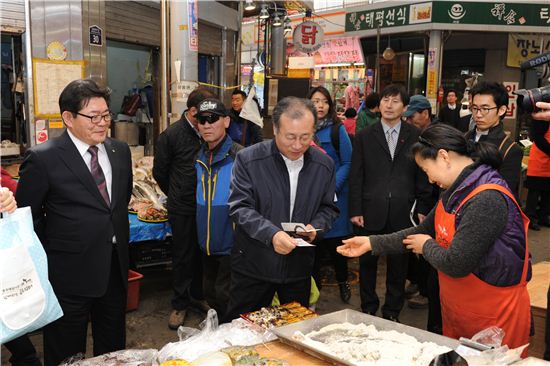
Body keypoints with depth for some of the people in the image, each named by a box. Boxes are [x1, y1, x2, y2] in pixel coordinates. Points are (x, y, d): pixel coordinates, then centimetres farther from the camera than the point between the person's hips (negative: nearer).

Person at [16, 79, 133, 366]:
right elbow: (27, 218, -8)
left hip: (115, 267, 5)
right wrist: (49, 257, -5)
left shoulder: (120, 151, 4)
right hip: (70, 274, -5)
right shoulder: (42, 159, -14)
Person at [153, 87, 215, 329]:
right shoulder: (172, 135, -8)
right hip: (182, 208, -3)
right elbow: (160, 172, 3)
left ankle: (197, 295, 33)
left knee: (201, 253, 15)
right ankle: (180, 304, 22)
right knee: (182, 256, 7)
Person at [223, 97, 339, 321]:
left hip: (299, 268, 3)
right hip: (253, 265, -2)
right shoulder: (249, 159, -13)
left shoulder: (324, 165, -2)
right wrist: (271, 233, -29)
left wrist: (316, 226, -13)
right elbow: (240, 207, -15)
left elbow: (328, 208, 9)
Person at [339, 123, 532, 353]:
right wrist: (372, 243, 6)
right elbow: (424, 231, 11)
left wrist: (427, 246, -9)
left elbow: (456, 264, -29)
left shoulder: (488, 200, -27)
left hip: (494, 320, -8)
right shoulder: (455, 192, 4)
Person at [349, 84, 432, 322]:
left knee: (398, 264, 10)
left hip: (402, 213, 0)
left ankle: (392, 312, 25)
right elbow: (356, 177, 2)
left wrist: (422, 208, 0)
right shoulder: (365, 137, 5)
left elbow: (423, 175, 5)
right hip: (371, 211, 0)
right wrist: (355, 210, -4)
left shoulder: (415, 137, 4)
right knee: (367, 262, 10)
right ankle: (368, 309, 27)